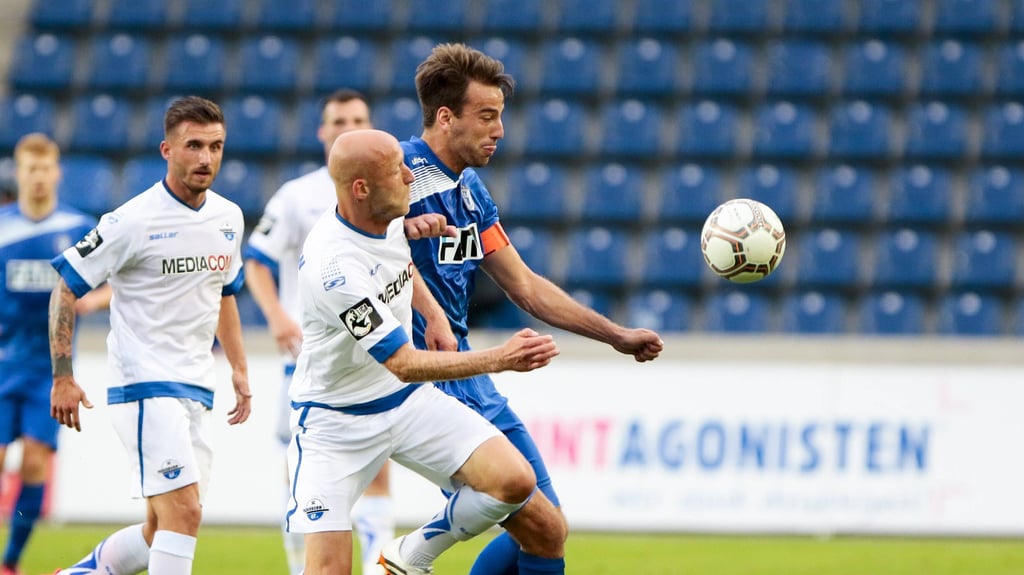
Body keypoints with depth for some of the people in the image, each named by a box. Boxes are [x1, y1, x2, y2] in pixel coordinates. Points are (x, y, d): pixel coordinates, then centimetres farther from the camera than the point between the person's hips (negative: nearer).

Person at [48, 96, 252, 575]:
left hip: (196, 392, 7)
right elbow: (65, 289, -6)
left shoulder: (228, 217, 9)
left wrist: (239, 367, 18)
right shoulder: (132, 221, -12)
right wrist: (62, 378, -10)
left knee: (163, 531, 8)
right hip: (144, 387, -7)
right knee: (184, 513, -19)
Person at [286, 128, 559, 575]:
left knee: (514, 481, -10)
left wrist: (435, 314, 5)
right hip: (336, 419, -7)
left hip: (407, 402, 7)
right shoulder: (335, 266, -31)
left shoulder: (389, 217, -6)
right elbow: (405, 364, -31)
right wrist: (500, 359, -36)